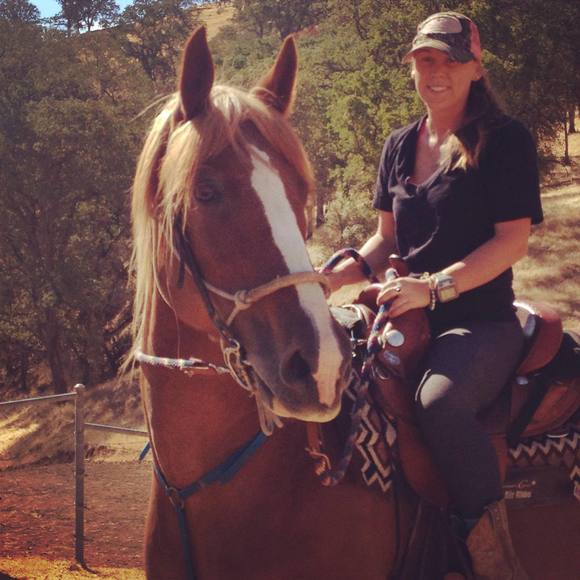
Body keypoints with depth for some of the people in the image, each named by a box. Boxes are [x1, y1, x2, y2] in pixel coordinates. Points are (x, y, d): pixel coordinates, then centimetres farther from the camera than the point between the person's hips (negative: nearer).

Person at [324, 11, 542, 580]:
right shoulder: (399, 145, 14)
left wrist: (434, 286, -22)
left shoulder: (506, 139, -4)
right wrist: (340, 274, 0)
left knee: (439, 402, -36)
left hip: (480, 320, -7)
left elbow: (513, 240, -11)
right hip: (408, 315, 7)